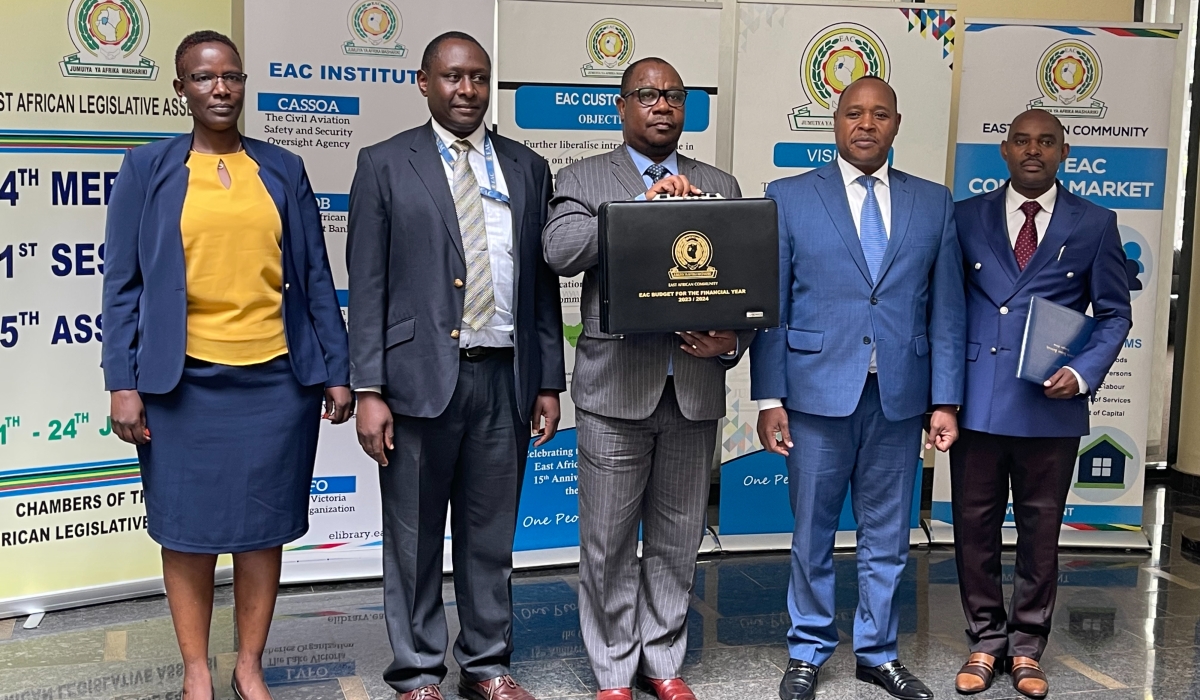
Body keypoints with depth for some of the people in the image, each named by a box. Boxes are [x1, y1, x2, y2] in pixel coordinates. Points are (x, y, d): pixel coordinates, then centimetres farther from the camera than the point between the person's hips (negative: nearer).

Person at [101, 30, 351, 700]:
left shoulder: (284, 169, 8)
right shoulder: (148, 168, 3)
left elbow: (315, 277, 8)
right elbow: (124, 283, 1)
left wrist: (337, 371, 3)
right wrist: (123, 384, -7)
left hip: (276, 379, 2)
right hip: (184, 382, -1)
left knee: (264, 526, 8)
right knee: (188, 528, 6)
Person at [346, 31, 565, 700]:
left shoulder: (528, 168, 11)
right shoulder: (386, 164, 2)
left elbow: (543, 282, 11)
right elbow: (368, 286, -2)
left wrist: (549, 382, 7)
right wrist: (369, 390, -8)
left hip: (505, 377, 3)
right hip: (420, 377, -2)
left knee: (492, 534, 12)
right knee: (414, 538, 6)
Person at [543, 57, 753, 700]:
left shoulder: (720, 186, 13)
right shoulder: (584, 178, 4)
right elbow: (559, 250, -15)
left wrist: (732, 339, -9)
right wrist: (644, 206, -20)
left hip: (695, 388, 3)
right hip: (615, 388, -2)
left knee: (678, 540, 12)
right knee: (609, 542, 6)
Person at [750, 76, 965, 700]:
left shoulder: (934, 203, 8)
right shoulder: (789, 197, 2)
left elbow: (946, 310, 7)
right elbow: (770, 305, -1)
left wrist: (945, 401, 2)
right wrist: (768, 398, -5)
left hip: (900, 397, 2)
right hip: (818, 391, -2)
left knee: (887, 536, 12)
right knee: (812, 533, 9)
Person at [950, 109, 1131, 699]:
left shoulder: (1094, 224, 5)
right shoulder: (966, 217, 7)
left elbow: (1114, 313, 7)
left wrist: (1084, 374, -9)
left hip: (1051, 406, 0)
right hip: (977, 401, 1)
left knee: (1041, 532, 9)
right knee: (975, 527, 7)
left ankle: (1026, 648, 24)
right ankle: (985, 642, 23)